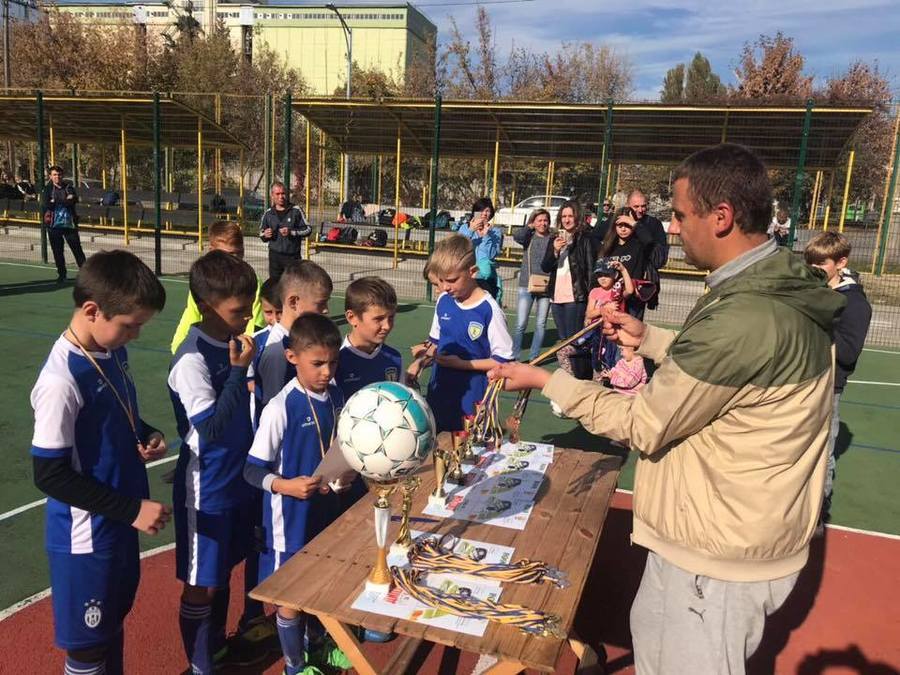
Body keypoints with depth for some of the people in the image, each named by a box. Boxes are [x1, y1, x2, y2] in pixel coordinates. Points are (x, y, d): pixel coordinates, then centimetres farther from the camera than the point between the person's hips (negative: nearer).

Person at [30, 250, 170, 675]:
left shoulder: (113, 352, -1)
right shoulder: (62, 380, -26)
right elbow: (50, 475, -23)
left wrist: (146, 436, -4)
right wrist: (132, 509, -22)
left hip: (119, 523, 8)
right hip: (85, 537, -8)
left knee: (114, 621, 25)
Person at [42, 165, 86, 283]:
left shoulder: (68, 187, 6)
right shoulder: (47, 189, 4)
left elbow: (74, 200, -10)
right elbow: (46, 204, -11)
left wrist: (55, 201, -14)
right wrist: (65, 200, -11)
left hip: (69, 223, 0)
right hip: (54, 225, 0)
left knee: (77, 248, -2)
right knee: (57, 251, 6)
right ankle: (61, 274, 18)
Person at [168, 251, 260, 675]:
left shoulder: (232, 342, 1)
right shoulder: (192, 359, -23)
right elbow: (211, 427, -27)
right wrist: (240, 369, -28)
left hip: (237, 477, 8)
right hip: (206, 488, -8)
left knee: (224, 570, 23)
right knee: (201, 585, 9)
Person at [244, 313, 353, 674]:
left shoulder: (335, 396, -3)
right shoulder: (280, 408, -22)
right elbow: (252, 470, -17)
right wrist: (288, 486, -33)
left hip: (327, 508, 6)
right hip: (291, 517, -6)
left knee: (321, 580, 23)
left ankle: (317, 645, 48)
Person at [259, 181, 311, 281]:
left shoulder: (296, 210, -2)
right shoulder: (268, 214, 7)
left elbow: (308, 229, -2)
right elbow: (261, 232, 19)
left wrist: (291, 232, -15)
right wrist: (265, 235, -5)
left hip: (292, 256, -3)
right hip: (275, 255, 3)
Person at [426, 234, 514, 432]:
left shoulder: (489, 310, -17)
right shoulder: (443, 301, 1)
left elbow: (502, 361, -13)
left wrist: (462, 364, -18)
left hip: (472, 399, -5)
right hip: (440, 392, 6)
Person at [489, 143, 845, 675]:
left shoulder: (743, 319, -33)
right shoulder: (787, 288, -2)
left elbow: (642, 426, -22)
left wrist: (547, 381, -11)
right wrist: (650, 339, 12)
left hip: (718, 558, -9)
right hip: (746, 528, 9)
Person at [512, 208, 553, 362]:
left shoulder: (553, 239, 5)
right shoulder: (529, 237, 5)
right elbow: (517, 236, -17)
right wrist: (530, 226, -7)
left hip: (546, 286, 1)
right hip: (527, 285, -1)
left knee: (541, 324, 7)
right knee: (521, 324, -3)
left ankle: (533, 357, 17)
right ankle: (514, 356, 6)